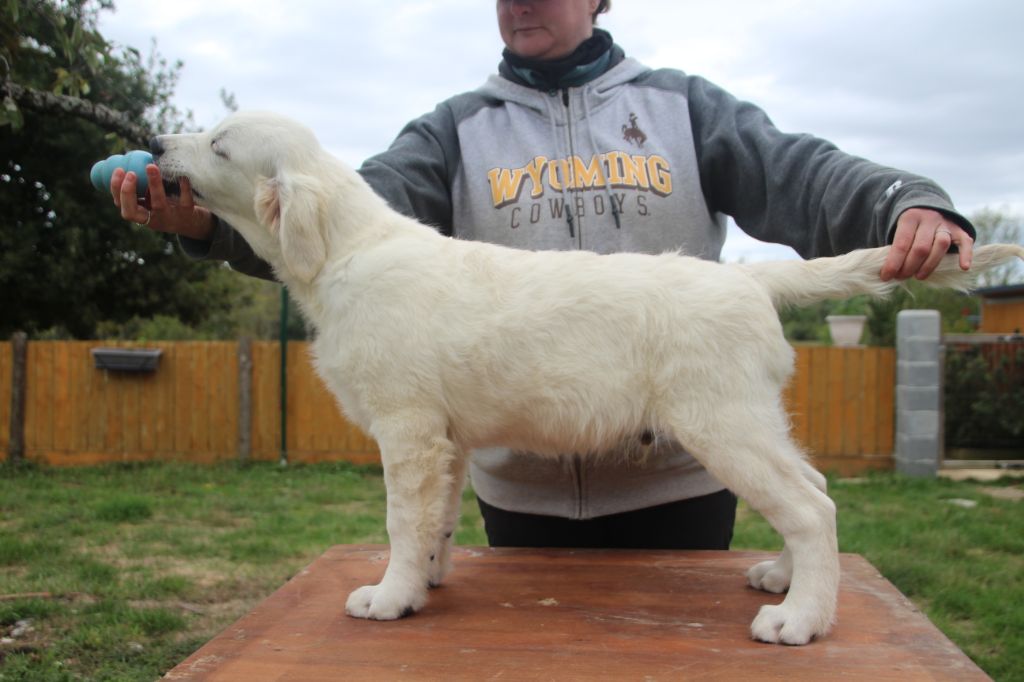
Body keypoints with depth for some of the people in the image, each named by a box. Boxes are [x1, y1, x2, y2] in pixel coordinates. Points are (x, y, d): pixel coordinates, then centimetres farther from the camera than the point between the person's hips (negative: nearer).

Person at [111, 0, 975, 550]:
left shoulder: (681, 106, 7)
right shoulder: (459, 131, 6)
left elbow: (800, 177, -4)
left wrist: (908, 205, -25)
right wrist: (211, 220, -24)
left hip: (676, 475, 0)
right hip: (522, 486, 1)